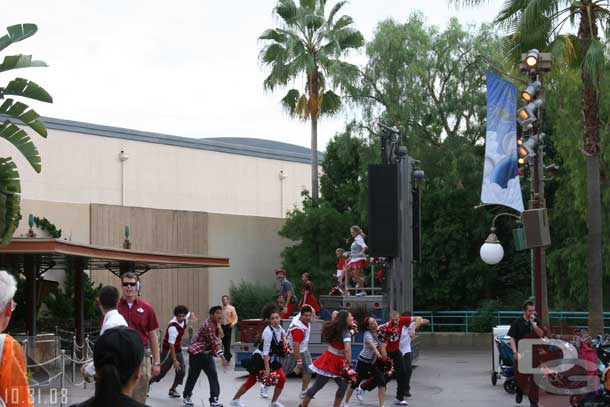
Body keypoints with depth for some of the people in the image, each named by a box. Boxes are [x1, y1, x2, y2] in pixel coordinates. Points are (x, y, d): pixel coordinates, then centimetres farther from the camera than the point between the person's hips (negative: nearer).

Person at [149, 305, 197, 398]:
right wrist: (175, 360, -30)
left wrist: (192, 315, -7)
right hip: (169, 350, -7)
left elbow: (190, 314, 19)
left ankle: (172, 390, 10)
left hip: (178, 349, 7)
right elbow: (171, 345, -29)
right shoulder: (173, 327, -30)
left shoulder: (184, 319, -7)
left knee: (182, 371, -3)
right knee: (161, 371, -8)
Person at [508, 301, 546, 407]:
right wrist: (515, 352, -13)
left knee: (534, 378, -1)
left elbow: (541, 334, -8)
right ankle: (520, 391, 38)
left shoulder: (537, 322, 5)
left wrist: (532, 323, -15)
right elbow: (512, 338, -4)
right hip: (521, 353, -1)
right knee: (520, 376, 6)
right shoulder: (517, 322, -2)